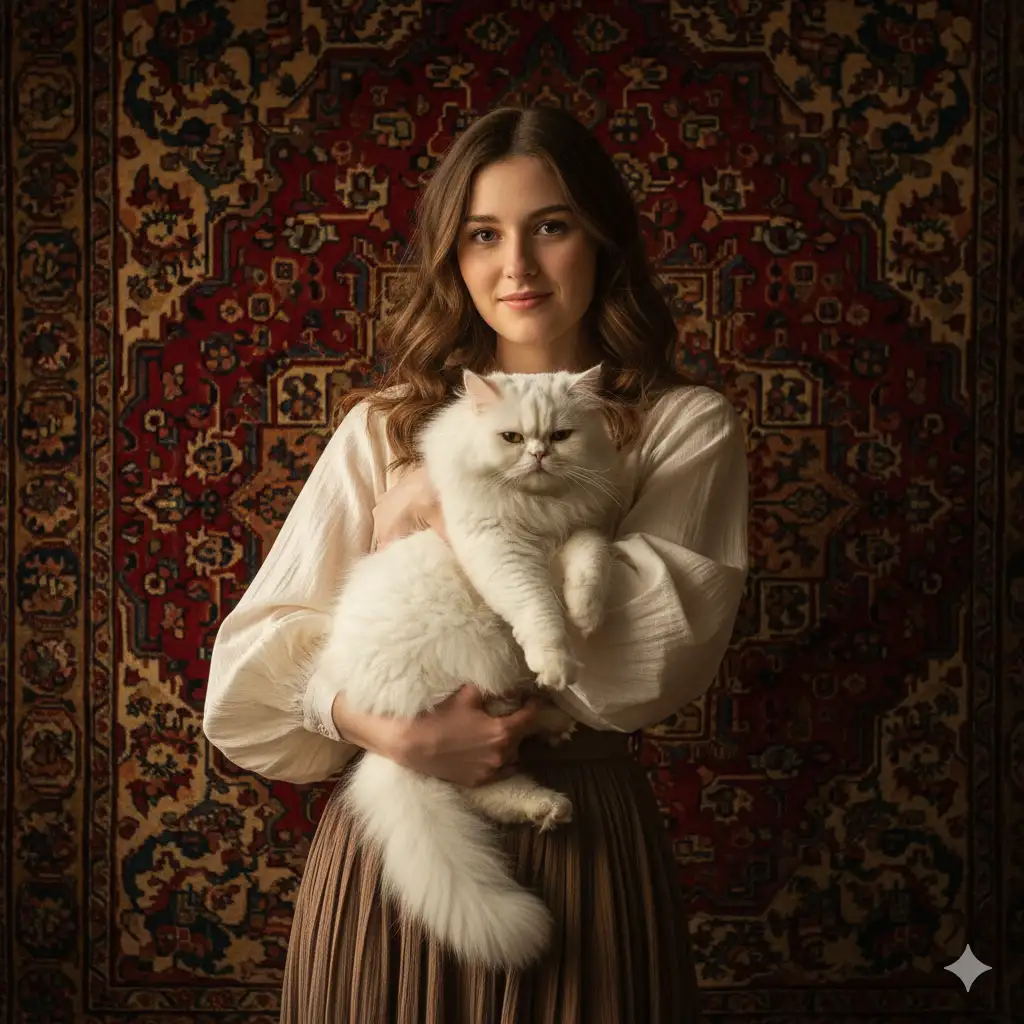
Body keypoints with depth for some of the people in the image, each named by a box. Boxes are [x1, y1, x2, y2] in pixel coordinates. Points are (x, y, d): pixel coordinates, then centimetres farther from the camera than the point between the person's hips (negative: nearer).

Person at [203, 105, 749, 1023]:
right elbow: (259, 652, 0)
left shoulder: (686, 427, 1)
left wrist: (449, 513, -12)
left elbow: (668, 643, -15)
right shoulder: (386, 426, 6)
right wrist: (386, 726, -19)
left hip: (576, 839, -1)